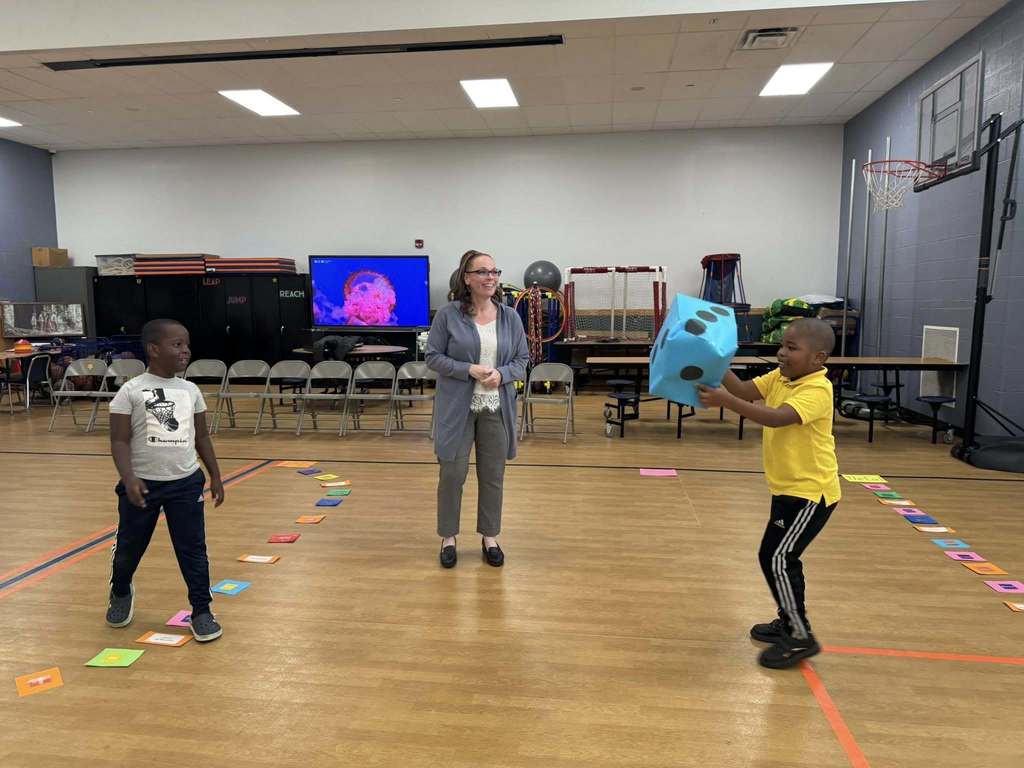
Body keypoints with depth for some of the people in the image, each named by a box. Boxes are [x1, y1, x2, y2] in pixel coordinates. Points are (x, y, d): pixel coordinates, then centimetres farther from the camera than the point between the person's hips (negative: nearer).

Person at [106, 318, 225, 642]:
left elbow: (202, 436, 10)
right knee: (128, 548, 17)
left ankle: (201, 611, 16)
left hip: (186, 483, 2)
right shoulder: (131, 391, -8)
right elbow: (119, 441, -9)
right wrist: (129, 479, -22)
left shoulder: (191, 390, 3)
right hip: (143, 484, -2)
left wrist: (215, 476, 9)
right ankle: (121, 593, 47)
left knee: (193, 549, 3)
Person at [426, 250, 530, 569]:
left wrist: (501, 374, -14)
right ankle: (448, 537, 23)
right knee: (452, 474, 4)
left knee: (493, 476, 11)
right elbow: (433, 357, -5)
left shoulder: (510, 317, 3)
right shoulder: (448, 314, -6)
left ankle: (490, 537, 27)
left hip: (497, 409, 3)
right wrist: (470, 369, -18)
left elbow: (523, 359, 7)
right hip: (457, 408, -3)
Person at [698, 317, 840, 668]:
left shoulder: (817, 390, -22)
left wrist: (726, 402, -42)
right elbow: (745, 390, -6)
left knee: (777, 560, -8)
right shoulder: (779, 377, 4)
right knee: (781, 558, 19)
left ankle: (801, 637, 6)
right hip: (788, 488, 9)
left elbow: (777, 418, -36)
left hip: (810, 492, -9)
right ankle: (789, 622, 36)